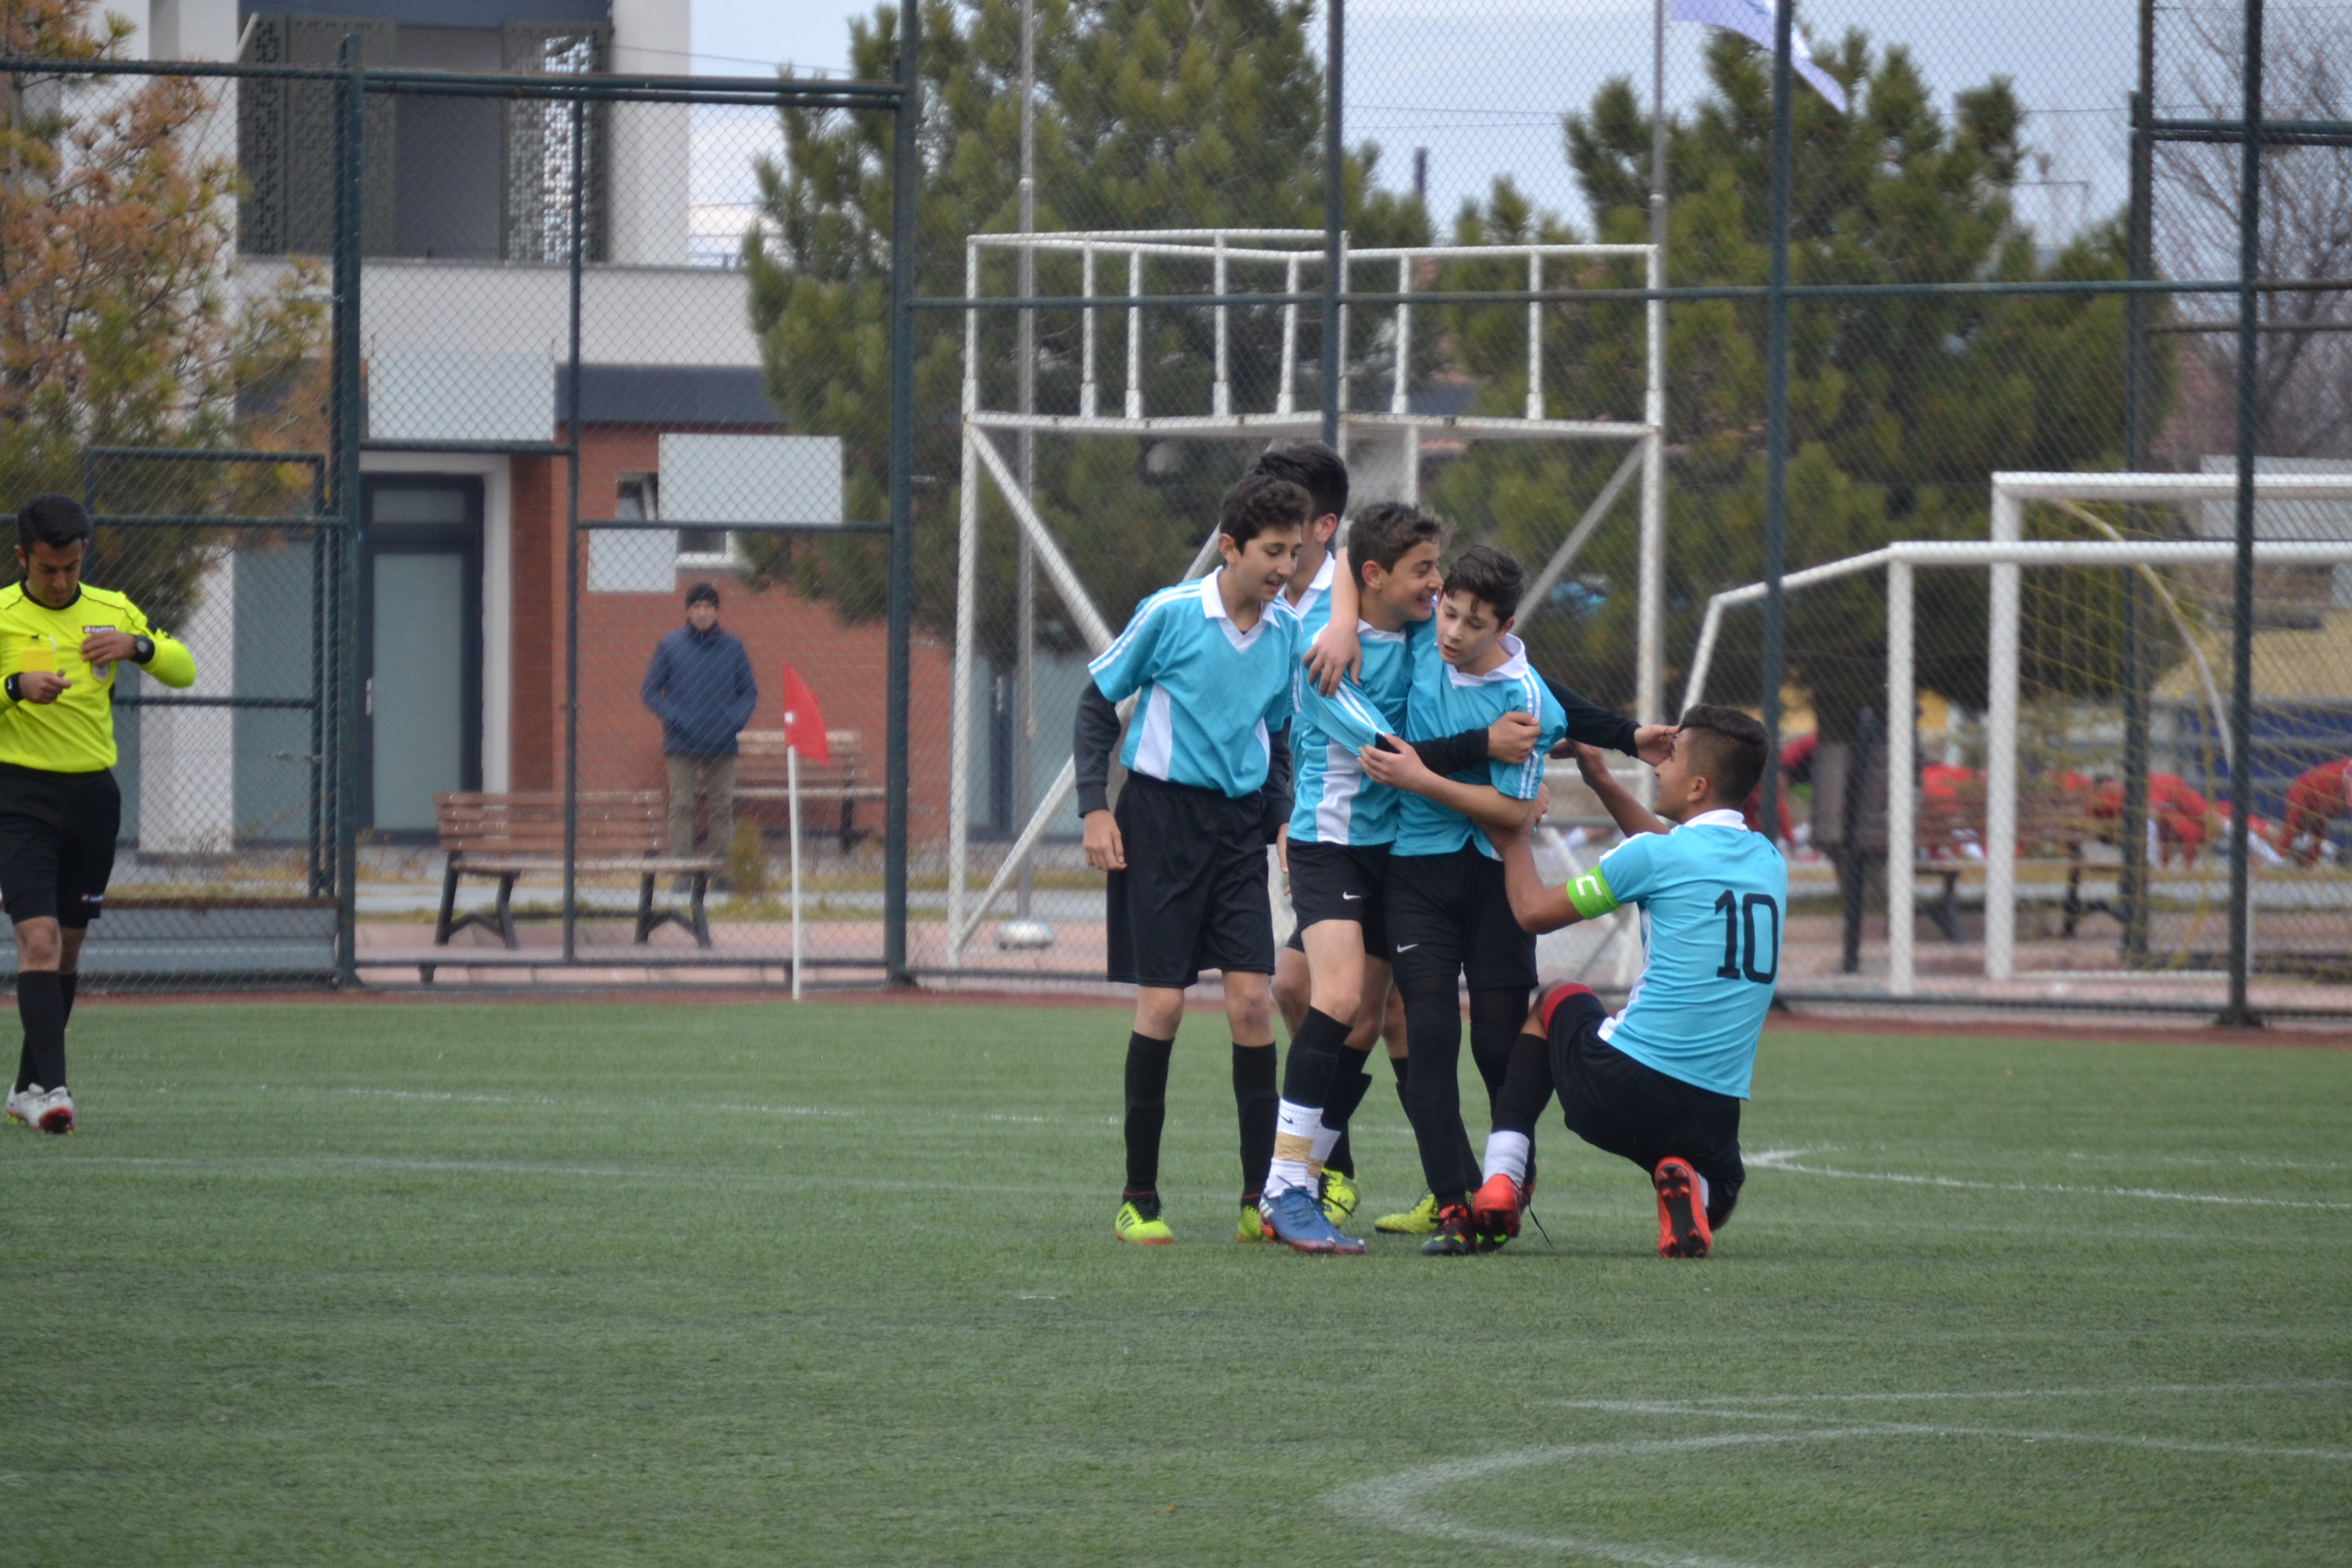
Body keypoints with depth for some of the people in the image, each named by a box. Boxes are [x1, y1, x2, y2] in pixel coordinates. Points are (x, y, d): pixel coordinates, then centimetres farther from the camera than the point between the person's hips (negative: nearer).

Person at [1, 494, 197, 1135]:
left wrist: (138, 646, -12)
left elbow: (184, 670, 7)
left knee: (68, 944, 10)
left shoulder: (112, 611, 8)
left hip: (93, 794, 5)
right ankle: (52, 1086, -23)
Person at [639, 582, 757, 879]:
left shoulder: (733, 647, 6)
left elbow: (750, 692, 12)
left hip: (723, 744, 2)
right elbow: (650, 691, 3)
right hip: (681, 743, -2)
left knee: (722, 808, 2)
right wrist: (675, 719, -11)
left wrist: (736, 721, -6)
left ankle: (720, 869, 6)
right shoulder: (669, 646, 1)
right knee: (681, 807, -4)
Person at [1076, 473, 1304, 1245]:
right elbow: (1097, 702, 0)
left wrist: (1281, 817, 10)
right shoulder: (1170, 614, -9)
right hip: (1162, 814, -4)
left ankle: (1259, 1200, -1)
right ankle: (1138, 1201, 4)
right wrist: (1095, 807, -7)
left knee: (1252, 1001, -5)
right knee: (1162, 1003, -5)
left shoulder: (1282, 632, 6)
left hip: (1239, 824, 4)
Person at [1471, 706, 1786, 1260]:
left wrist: (1513, 839, 19)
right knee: (1713, 1207, 34)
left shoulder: (1657, 856, -9)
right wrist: (1601, 782, 36)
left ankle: (1501, 1181, 16)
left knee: (1555, 1001, 29)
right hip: (1713, 1115, 4)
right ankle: (1685, 1187, -7)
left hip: (1618, 1092, -4)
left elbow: (1534, 911, 1)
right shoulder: (1768, 861, 9)